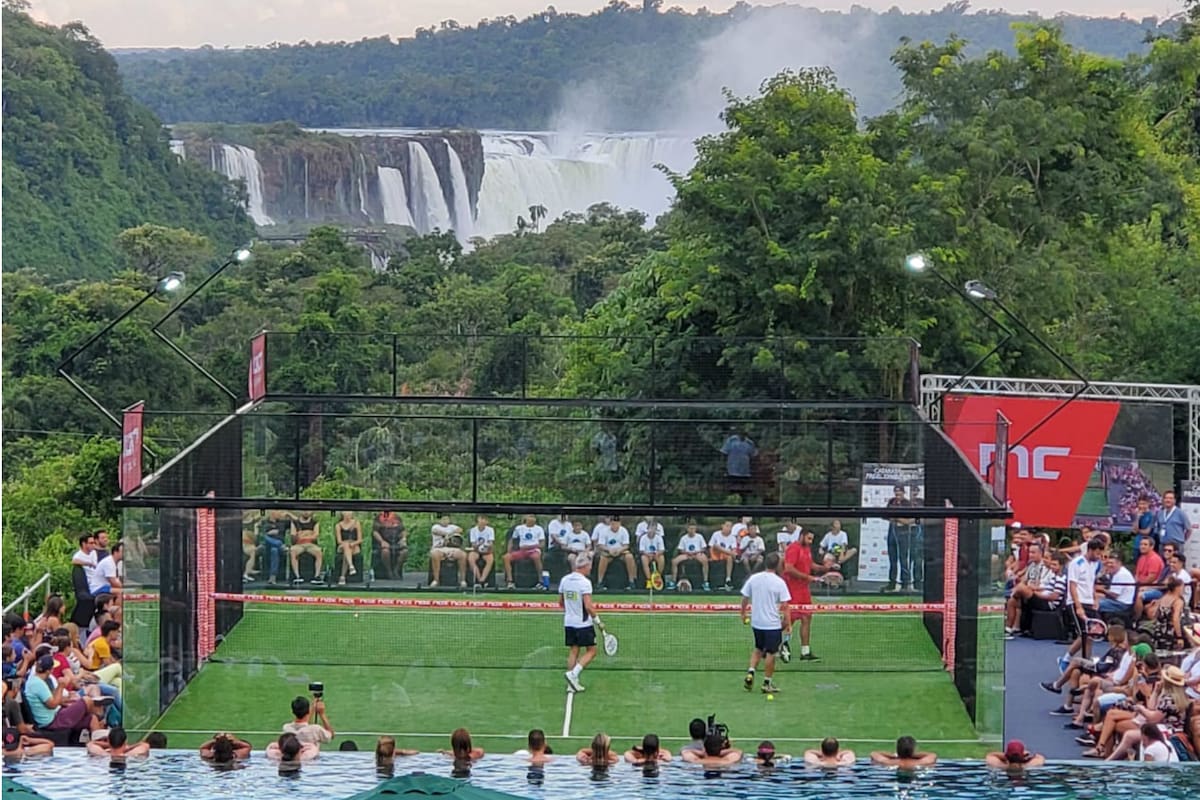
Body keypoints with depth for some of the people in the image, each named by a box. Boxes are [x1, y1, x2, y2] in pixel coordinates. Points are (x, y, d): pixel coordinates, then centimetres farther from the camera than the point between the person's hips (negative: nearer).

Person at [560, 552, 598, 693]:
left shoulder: (564, 580, 4)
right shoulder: (584, 582, -17)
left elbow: (561, 602, 15)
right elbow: (588, 606, -22)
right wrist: (596, 619, -8)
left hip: (568, 622, 7)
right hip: (583, 623, -7)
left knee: (573, 651, 11)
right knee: (591, 651, 5)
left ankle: (572, 683, 10)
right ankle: (573, 674, -10)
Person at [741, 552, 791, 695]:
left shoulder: (753, 579, -2)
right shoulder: (779, 582, -13)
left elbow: (745, 598, 4)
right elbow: (784, 605, -13)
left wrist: (743, 614, 18)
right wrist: (788, 623, -7)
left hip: (756, 622, 4)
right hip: (773, 623, -4)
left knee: (758, 649, 23)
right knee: (771, 652, 6)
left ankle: (750, 673, 7)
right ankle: (767, 683, 11)